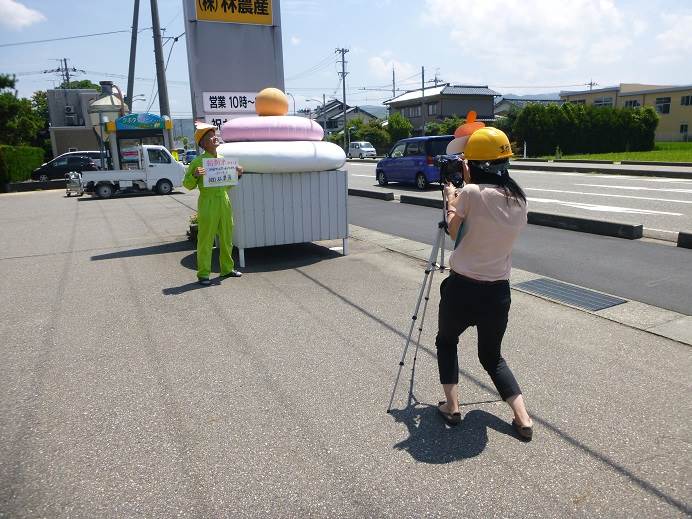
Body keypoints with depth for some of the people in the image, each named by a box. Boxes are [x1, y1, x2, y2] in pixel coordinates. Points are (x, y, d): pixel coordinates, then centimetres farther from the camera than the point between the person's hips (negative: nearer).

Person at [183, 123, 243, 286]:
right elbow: (187, 184, -3)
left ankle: (227, 268, 26)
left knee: (227, 238, 13)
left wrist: (238, 174, 6)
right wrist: (195, 175, -21)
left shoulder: (223, 160, 12)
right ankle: (203, 274, 6)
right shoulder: (198, 161, -5)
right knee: (205, 240, -1)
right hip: (207, 203, -6)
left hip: (225, 202, 6)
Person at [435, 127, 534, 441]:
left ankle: (451, 406, 20)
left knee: (446, 341, 23)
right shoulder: (519, 199, 4)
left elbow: (454, 231, 1)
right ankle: (522, 417, 14)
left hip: (462, 288, -4)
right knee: (491, 355, 23)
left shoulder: (470, 193, -14)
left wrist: (451, 199, 16)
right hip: (498, 292, 5)